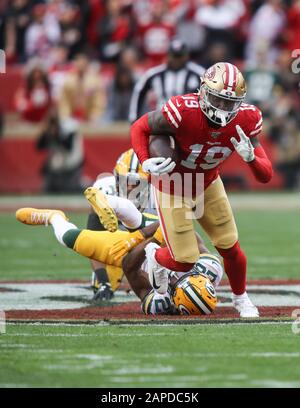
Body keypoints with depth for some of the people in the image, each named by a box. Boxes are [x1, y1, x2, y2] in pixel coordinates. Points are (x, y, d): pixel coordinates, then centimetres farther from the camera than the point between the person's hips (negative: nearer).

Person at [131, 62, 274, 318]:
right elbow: (139, 128, -18)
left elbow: (266, 176, -21)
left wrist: (250, 157, -42)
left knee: (230, 247, 7)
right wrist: (145, 163, -34)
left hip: (208, 186, 4)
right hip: (172, 189, -4)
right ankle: (156, 259, 33)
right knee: (184, 261, -3)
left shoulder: (246, 121, -23)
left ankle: (240, 298, 36)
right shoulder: (183, 112, -37)